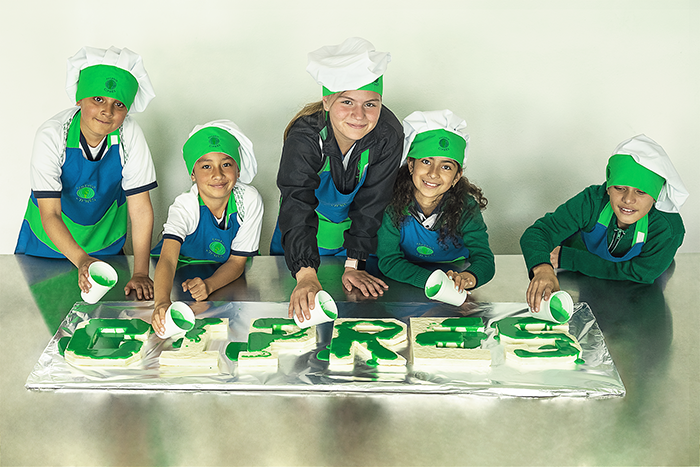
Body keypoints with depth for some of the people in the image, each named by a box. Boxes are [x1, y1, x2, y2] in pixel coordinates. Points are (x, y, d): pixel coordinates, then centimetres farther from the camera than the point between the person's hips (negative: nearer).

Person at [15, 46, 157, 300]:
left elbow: (140, 208, -22)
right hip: (48, 241, -1)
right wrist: (81, 261, -48)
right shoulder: (52, 135, -29)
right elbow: (50, 214, -32)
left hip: (106, 245, 1)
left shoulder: (130, 135, -25)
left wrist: (140, 273, -28)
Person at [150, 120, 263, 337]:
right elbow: (167, 259, -44)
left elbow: (236, 261, -15)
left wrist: (208, 285, -37)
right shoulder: (185, 207, -28)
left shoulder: (250, 201, -23)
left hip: (224, 275, 2)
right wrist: (162, 302, -65)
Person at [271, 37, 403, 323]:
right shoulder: (304, 136, -36)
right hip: (300, 241, -1)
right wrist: (306, 275, -56)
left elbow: (370, 205, -21)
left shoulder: (388, 136, -30)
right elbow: (297, 207, -45)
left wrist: (353, 265, -21)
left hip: (357, 236, 1)